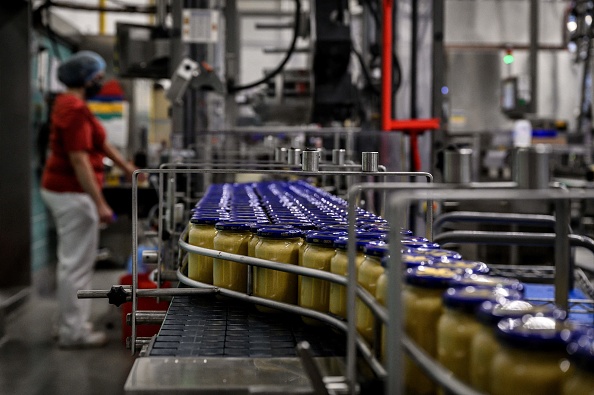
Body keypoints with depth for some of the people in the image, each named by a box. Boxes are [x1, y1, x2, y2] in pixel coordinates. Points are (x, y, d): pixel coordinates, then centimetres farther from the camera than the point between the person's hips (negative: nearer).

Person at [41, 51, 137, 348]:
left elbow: (100, 142, 24)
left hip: (63, 190, 11)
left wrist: (126, 167, 31)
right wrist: (100, 203, -24)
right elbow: (79, 160, -24)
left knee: (73, 261, 17)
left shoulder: (70, 105, 14)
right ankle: (73, 332, 3)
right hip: (73, 193, -11)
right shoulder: (75, 110, -19)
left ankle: (71, 323, 25)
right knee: (76, 264, -4)